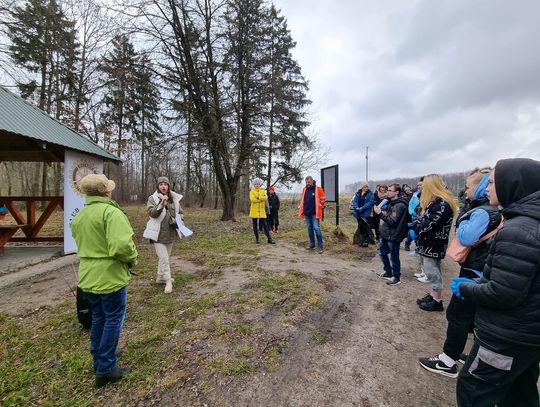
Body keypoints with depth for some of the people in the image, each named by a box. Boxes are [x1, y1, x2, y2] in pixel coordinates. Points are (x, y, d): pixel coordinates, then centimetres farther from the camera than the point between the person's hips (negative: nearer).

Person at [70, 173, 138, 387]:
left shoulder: (79, 216, 8)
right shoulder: (111, 212, -21)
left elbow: (82, 244, 15)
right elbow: (122, 245, -31)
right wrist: (132, 258, -14)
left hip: (88, 276, 8)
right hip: (110, 276, -8)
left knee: (98, 318, 23)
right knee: (113, 320, 7)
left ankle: (99, 359, 39)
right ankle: (106, 369, 18)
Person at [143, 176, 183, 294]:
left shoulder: (174, 199, 5)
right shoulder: (152, 198, -6)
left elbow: (180, 213, 16)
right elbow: (151, 213, -20)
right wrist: (161, 203, -33)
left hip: (171, 233, 5)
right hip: (159, 234, -5)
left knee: (166, 257, 18)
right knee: (164, 258, -7)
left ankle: (160, 277, 36)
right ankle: (168, 282, 6)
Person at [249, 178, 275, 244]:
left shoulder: (263, 191, 8)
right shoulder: (252, 191, 3)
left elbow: (265, 197, -12)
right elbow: (252, 199, -15)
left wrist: (258, 197, -19)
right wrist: (261, 198, -11)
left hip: (262, 211, 0)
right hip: (254, 211, 0)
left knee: (265, 225, -1)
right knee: (255, 225, 7)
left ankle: (269, 239, 1)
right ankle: (257, 239, 19)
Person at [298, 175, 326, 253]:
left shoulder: (318, 189, -6)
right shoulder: (304, 189, 10)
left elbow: (323, 199, -1)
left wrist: (319, 207, -2)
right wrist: (301, 207, 14)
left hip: (315, 213, -6)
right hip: (307, 213, 6)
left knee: (316, 228, -8)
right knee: (309, 229, 12)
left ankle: (320, 246, 0)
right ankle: (312, 244, 24)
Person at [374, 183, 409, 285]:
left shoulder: (399, 205, -20)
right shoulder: (391, 202, 9)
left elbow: (392, 221, -24)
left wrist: (380, 213, -24)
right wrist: (383, 213, 3)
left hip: (393, 236, -9)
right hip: (385, 233, 9)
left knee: (394, 257, 5)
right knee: (382, 253, 19)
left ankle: (396, 277, 22)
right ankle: (388, 272, 37)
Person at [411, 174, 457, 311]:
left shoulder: (443, 203, -18)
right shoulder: (433, 201, 14)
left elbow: (432, 223, -24)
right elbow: (423, 218, 17)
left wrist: (416, 231, -15)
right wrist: (414, 225, 3)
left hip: (434, 244, -10)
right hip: (428, 242, 10)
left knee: (432, 271, 0)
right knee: (431, 271, 17)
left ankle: (437, 301, 14)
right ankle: (433, 296, 29)